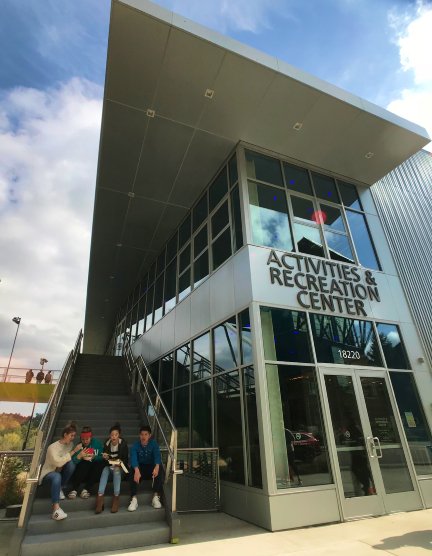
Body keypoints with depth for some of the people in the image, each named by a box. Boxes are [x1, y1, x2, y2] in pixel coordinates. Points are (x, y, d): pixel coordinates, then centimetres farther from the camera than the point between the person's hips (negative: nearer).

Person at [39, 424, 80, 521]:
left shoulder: (70, 444, -3)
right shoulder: (53, 447, -21)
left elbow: (71, 459, -2)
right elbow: (58, 462, -34)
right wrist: (73, 451, -31)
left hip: (60, 471, 5)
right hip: (48, 473, -5)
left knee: (71, 464, -28)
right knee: (57, 476, -40)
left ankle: (59, 488, -7)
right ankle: (56, 508, -46)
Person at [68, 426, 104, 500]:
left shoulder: (97, 443, 2)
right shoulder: (79, 446, 0)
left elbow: (102, 457, -4)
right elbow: (72, 461, -11)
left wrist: (94, 457, -19)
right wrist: (79, 456, -28)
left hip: (95, 472, 1)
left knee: (100, 463, -28)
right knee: (85, 463, -29)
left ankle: (86, 489, -27)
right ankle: (74, 489, -29)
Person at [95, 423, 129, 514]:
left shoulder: (123, 443, -14)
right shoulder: (107, 443, -8)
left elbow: (126, 459, -9)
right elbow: (105, 461, 1)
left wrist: (120, 464, -27)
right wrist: (105, 458, -20)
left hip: (119, 467, -2)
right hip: (109, 466, 2)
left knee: (116, 471, -33)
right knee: (105, 470, -29)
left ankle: (116, 497, -34)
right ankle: (100, 496, -38)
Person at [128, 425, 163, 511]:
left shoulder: (154, 444, -8)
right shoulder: (135, 445, -10)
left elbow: (157, 455, -25)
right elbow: (133, 458, -28)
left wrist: (157, 466, -47)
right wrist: (136, 470, -49)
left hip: (151, 467, 0)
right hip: (140, 467, 0)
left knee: (159, 468, -32)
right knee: (133, 469, -33)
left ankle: (156, 496, -30)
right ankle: (133, 499, -33)